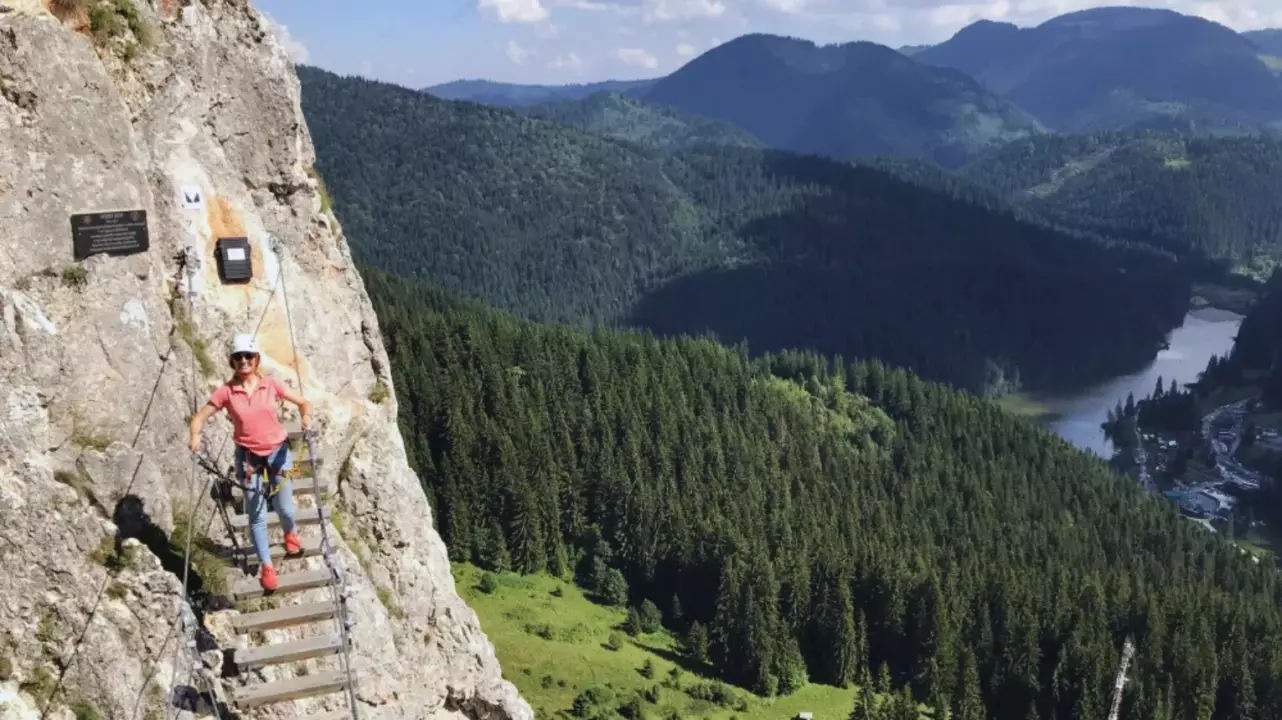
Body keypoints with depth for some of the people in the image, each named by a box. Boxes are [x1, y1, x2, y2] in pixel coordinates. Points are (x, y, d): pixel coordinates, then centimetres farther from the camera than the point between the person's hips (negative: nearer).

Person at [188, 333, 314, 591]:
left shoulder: (271, 384, -9)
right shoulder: (226, 391, -10)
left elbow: (303, 402, -3)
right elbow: (200, 417, -8)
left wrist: (306, 416, -24)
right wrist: (195, 436, -28)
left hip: (278, 450, 0)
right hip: (248, 455, 0)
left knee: (284, 509, 6)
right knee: (257, 515, 5)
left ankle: (290, 534, 42)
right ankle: (266, 566, 21)